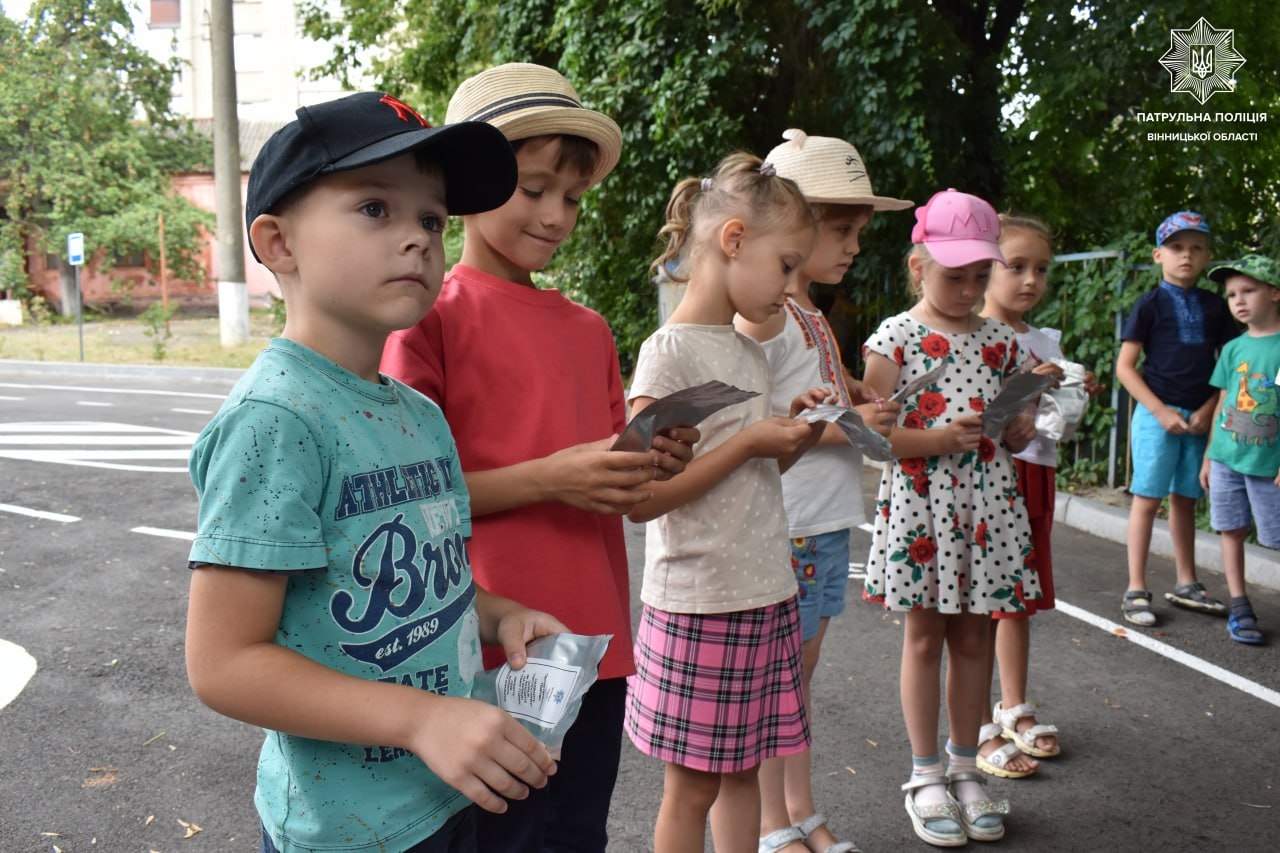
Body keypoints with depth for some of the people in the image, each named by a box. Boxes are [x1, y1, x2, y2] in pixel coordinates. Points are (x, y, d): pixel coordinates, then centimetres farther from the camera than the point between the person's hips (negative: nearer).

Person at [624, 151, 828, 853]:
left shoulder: (750, 354, 10)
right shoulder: (670, 351, -14)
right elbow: (641, 497, -19)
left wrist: (791, 433, 0)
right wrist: (751, 441, -17)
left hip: (765, 594, 7)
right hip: (698, 604, -7)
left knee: (743, 767, 17)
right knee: (691, 784, 7)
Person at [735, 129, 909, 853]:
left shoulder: (815, 316, 13)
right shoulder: (763, 313, -15)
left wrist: (865, 404, 2)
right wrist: (838, 426, -21)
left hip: (830, 522, 9)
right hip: (784, 526, -9)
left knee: (803, 667, 18)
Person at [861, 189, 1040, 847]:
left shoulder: (1000, 340, 9)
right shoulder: (894, 338, -6)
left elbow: (1015, 410, 20)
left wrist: (1021, 429, -3)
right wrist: (936, 440, -22)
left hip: (988, 502, 4)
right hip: (920, 502, -4)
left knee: (973, 637, 12)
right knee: (925, 635, 7)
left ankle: (965, 767, 29)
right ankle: (925, 776, 22)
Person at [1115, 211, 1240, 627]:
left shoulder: (1215, 306, 9)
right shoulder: (1150, 304, -2)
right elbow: (1124, 366, -6)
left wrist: (1208, 409, -4)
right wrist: (1161, 411, -12)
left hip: (1199, 416, 4)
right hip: (1156, 413, -4)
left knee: (1185, 499, 13)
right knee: (1148, 498, -3)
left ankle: (1186, 584, 24)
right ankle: (1136, 590, 3)